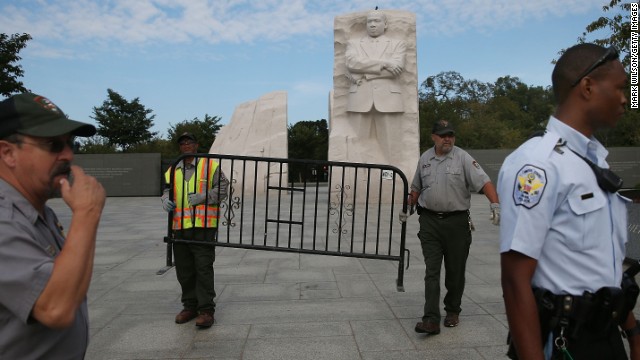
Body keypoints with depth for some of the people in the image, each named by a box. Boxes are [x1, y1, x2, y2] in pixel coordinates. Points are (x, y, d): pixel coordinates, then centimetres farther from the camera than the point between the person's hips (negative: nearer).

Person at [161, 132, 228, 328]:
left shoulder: (210, 165, 2)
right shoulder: (173, 170, 17)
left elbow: (222, 189, -2)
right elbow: (167, 190, 21)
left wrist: (203, 197, -15)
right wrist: (166, 200, -2)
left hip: (203, 225, -5)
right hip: (180, 226, 5)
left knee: (204, 268, -5)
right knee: (184, 269, 11)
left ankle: (206, 310, 3)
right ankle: (190, 306, 25)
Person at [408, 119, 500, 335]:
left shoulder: (463, 158, -3)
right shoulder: (424, 159, 9)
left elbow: (484, 182, -13)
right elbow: (416, 188, 21)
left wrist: (495, 204, -27)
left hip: (457, 221, -2)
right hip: (429, 221, 2)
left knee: (455, 271, 11)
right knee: (431, 271, -3)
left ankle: (452, 311, 30)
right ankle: (431, 320, -3)